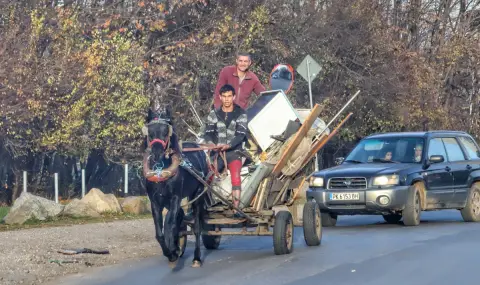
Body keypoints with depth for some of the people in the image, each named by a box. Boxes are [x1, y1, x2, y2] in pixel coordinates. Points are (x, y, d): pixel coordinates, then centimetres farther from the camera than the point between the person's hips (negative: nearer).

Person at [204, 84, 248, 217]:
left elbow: (241, 135, -9)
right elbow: (208, 133, 3)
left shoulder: (241, 114, 1)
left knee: (236, 177, -23)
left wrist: (228, 145, -26)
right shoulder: (214, 114, 7)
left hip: (234, 152, -3)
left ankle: (236, 209, -26)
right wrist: (211, 143, -20)